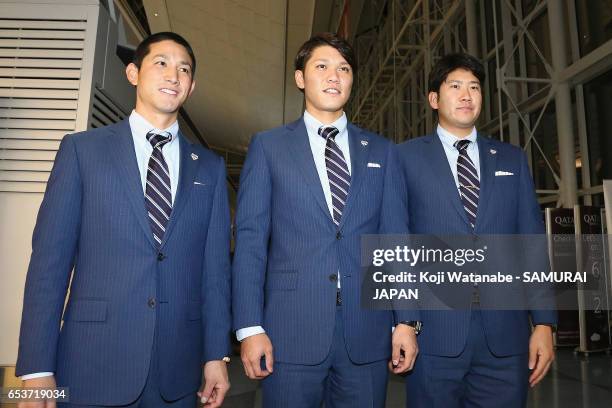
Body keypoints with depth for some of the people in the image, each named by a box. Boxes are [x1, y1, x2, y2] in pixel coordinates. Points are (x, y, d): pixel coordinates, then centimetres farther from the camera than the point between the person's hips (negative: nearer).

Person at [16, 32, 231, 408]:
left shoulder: (210, 167, 7)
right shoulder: (82, 149, 1)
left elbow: (215, 265, 5)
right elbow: (50, 257, -3)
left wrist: (217, 353, 3)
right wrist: (37, 367, -7)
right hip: (94, 362, -2)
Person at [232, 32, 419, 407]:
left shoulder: (382, 151, 10)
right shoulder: (268, 146, 4)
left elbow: (396, 239, 7)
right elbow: (250, 240, -1)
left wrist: (405, 320, 2)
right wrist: (249, 327, -7)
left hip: (367, 332, 2)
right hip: (291, 331, -1)